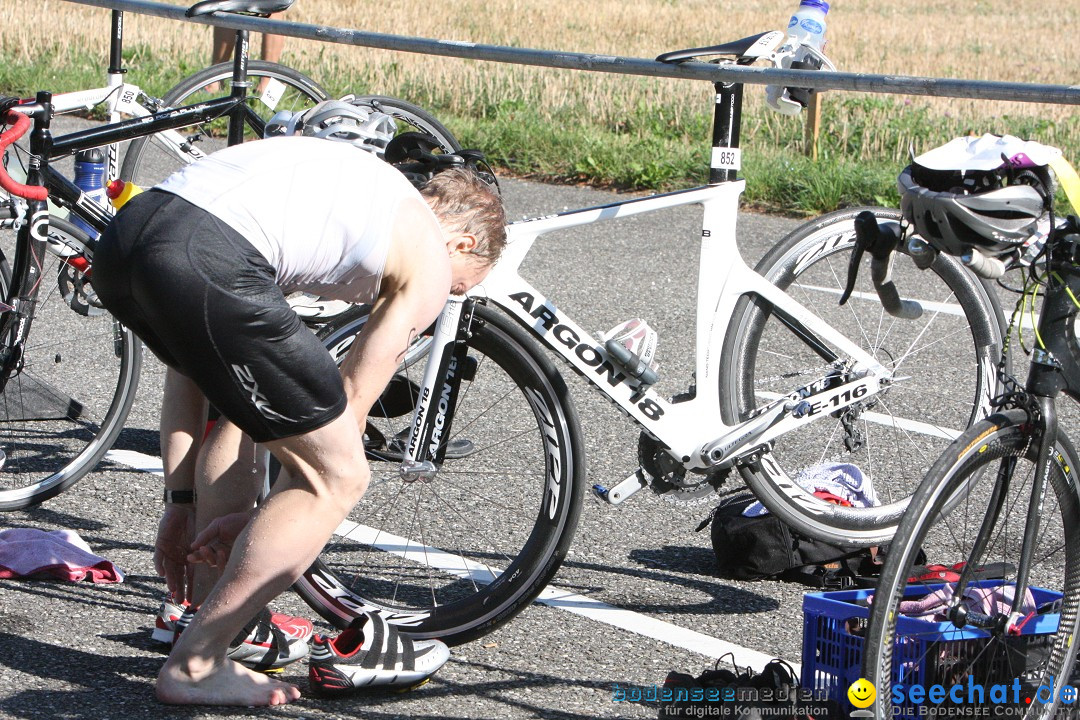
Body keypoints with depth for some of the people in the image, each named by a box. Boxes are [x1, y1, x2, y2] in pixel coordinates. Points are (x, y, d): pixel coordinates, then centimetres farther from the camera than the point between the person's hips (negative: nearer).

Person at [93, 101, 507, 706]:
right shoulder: (430, 258, 17)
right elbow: (350, 408, 16)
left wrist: (184, 502, 37)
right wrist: (251, 515, 26)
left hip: (124, 232, 8)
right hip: (206, 264, -8)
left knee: (243, 404, 33)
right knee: (341, 474, 6)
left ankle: (222, 615, 33)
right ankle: (195, 666, 9)